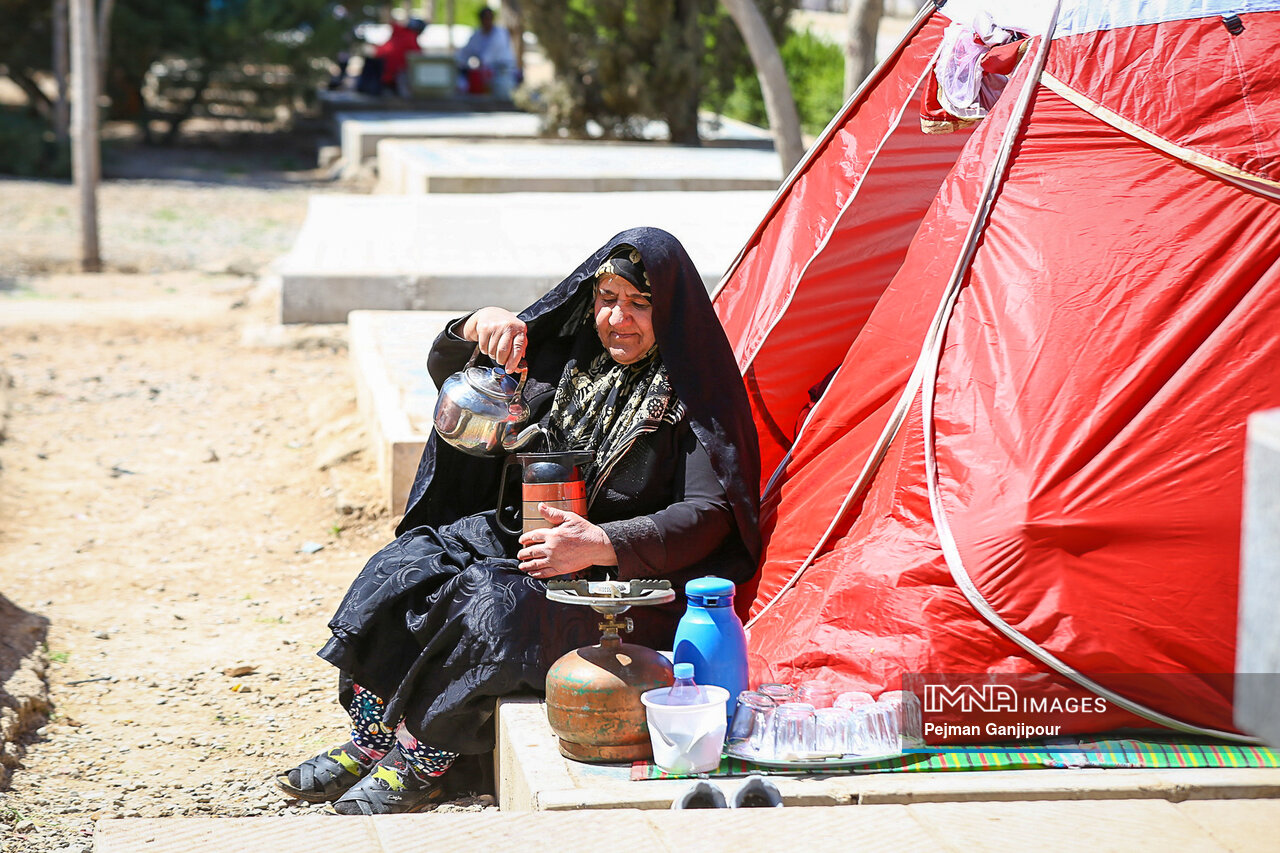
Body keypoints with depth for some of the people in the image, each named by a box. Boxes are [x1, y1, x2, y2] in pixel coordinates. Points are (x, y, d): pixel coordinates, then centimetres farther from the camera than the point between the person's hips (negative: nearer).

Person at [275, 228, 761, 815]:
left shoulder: (694, 391, -9)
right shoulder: (573, 359, 8)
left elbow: (711, 513, -17)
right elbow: (447, 374, 14)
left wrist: (603, 544, -29)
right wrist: (477, 329, -11)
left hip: (626, 576, -7)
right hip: (527, 536, 7)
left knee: (493, 606, -32)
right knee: (405, 570, -16)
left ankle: (420, 761, -16)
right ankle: (372, 740, -6)